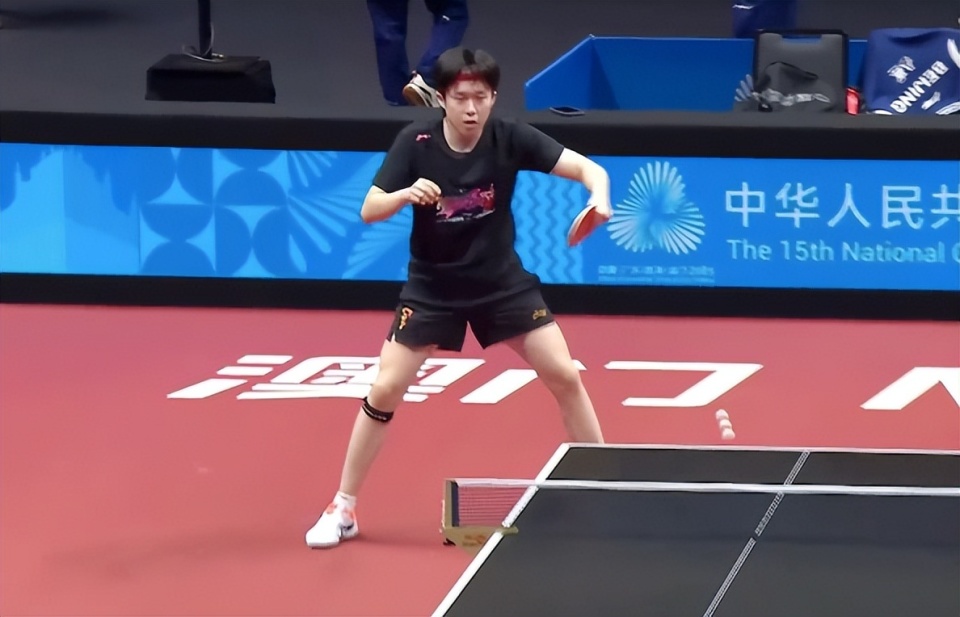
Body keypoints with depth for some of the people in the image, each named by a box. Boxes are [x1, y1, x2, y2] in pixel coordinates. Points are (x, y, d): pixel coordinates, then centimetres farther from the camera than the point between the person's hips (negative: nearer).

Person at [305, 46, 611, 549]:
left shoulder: (510, 138, -17)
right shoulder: (416, 142, -17)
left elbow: (588, 169, -20)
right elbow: (369, 211, -17)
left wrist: (598, 195, -43)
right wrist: (405, 194, -39)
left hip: (502, 282, 1)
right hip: (432, 286, -1)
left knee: (565, 377, -3)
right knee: (385, 390, -6)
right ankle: (343, 508, 9)